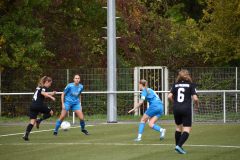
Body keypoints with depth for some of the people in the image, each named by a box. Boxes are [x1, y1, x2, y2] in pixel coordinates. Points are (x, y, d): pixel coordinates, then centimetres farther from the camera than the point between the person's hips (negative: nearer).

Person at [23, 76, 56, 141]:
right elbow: (43, 93, -25)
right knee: (51, 112, 16)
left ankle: (26, 135, -15)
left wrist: (51, 93, 37)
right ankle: (39, 120, -5)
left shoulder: (39, 87, 24)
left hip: (33, 105, 7)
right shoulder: (44, 88, -2)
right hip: (39, 105, -7)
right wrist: (51, 97, -25)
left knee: (32, 121, 3)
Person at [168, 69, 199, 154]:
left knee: (178, 127, 21)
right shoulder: (191, 85, -1)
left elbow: (170, 96, -1)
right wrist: (197, 104, 12)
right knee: (186, 130, -1)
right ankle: (179, 145, -19)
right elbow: (195, 98, -9)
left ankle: (177, 146, 24)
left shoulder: (175, 85, 7)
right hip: (186, 109, -4)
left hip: (176, 109, 4)